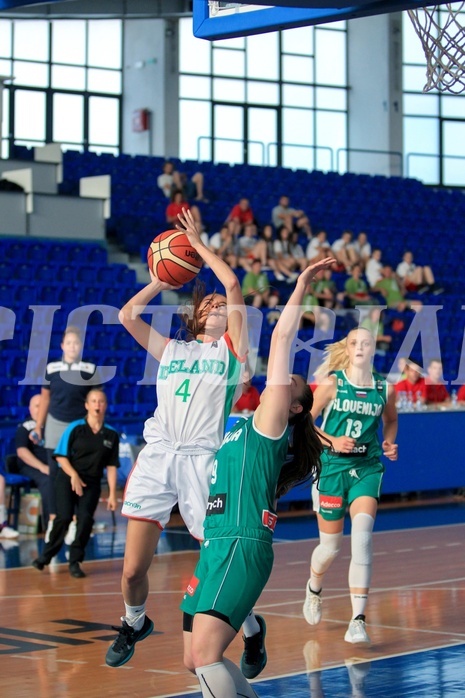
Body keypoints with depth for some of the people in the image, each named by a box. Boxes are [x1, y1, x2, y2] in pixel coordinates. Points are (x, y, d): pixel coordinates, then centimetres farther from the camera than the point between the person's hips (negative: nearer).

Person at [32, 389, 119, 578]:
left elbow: (111, 466, 6)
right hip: (67, 479, -2)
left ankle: (75, 561, -2)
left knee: (86, 518, -16)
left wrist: (112, 494, 2)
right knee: (64, 517, -15)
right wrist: (74, 475, -15)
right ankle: (46, 555, 6)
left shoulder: (111, 434, 3)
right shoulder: (75, 428, -3)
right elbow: (61, 456, -2)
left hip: (92, 483, 2)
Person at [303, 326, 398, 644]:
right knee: (330, 546, 8)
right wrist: (332, 441, -17)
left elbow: (390, 420, 21)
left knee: (362, 536, -21)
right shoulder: (332, 383, -5)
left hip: (367, 469, 1)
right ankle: (314, 589, 44)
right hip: (332, 467, -1)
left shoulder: (385, 388, 2)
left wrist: (390, 443, 2)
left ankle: (358, 620, -21)